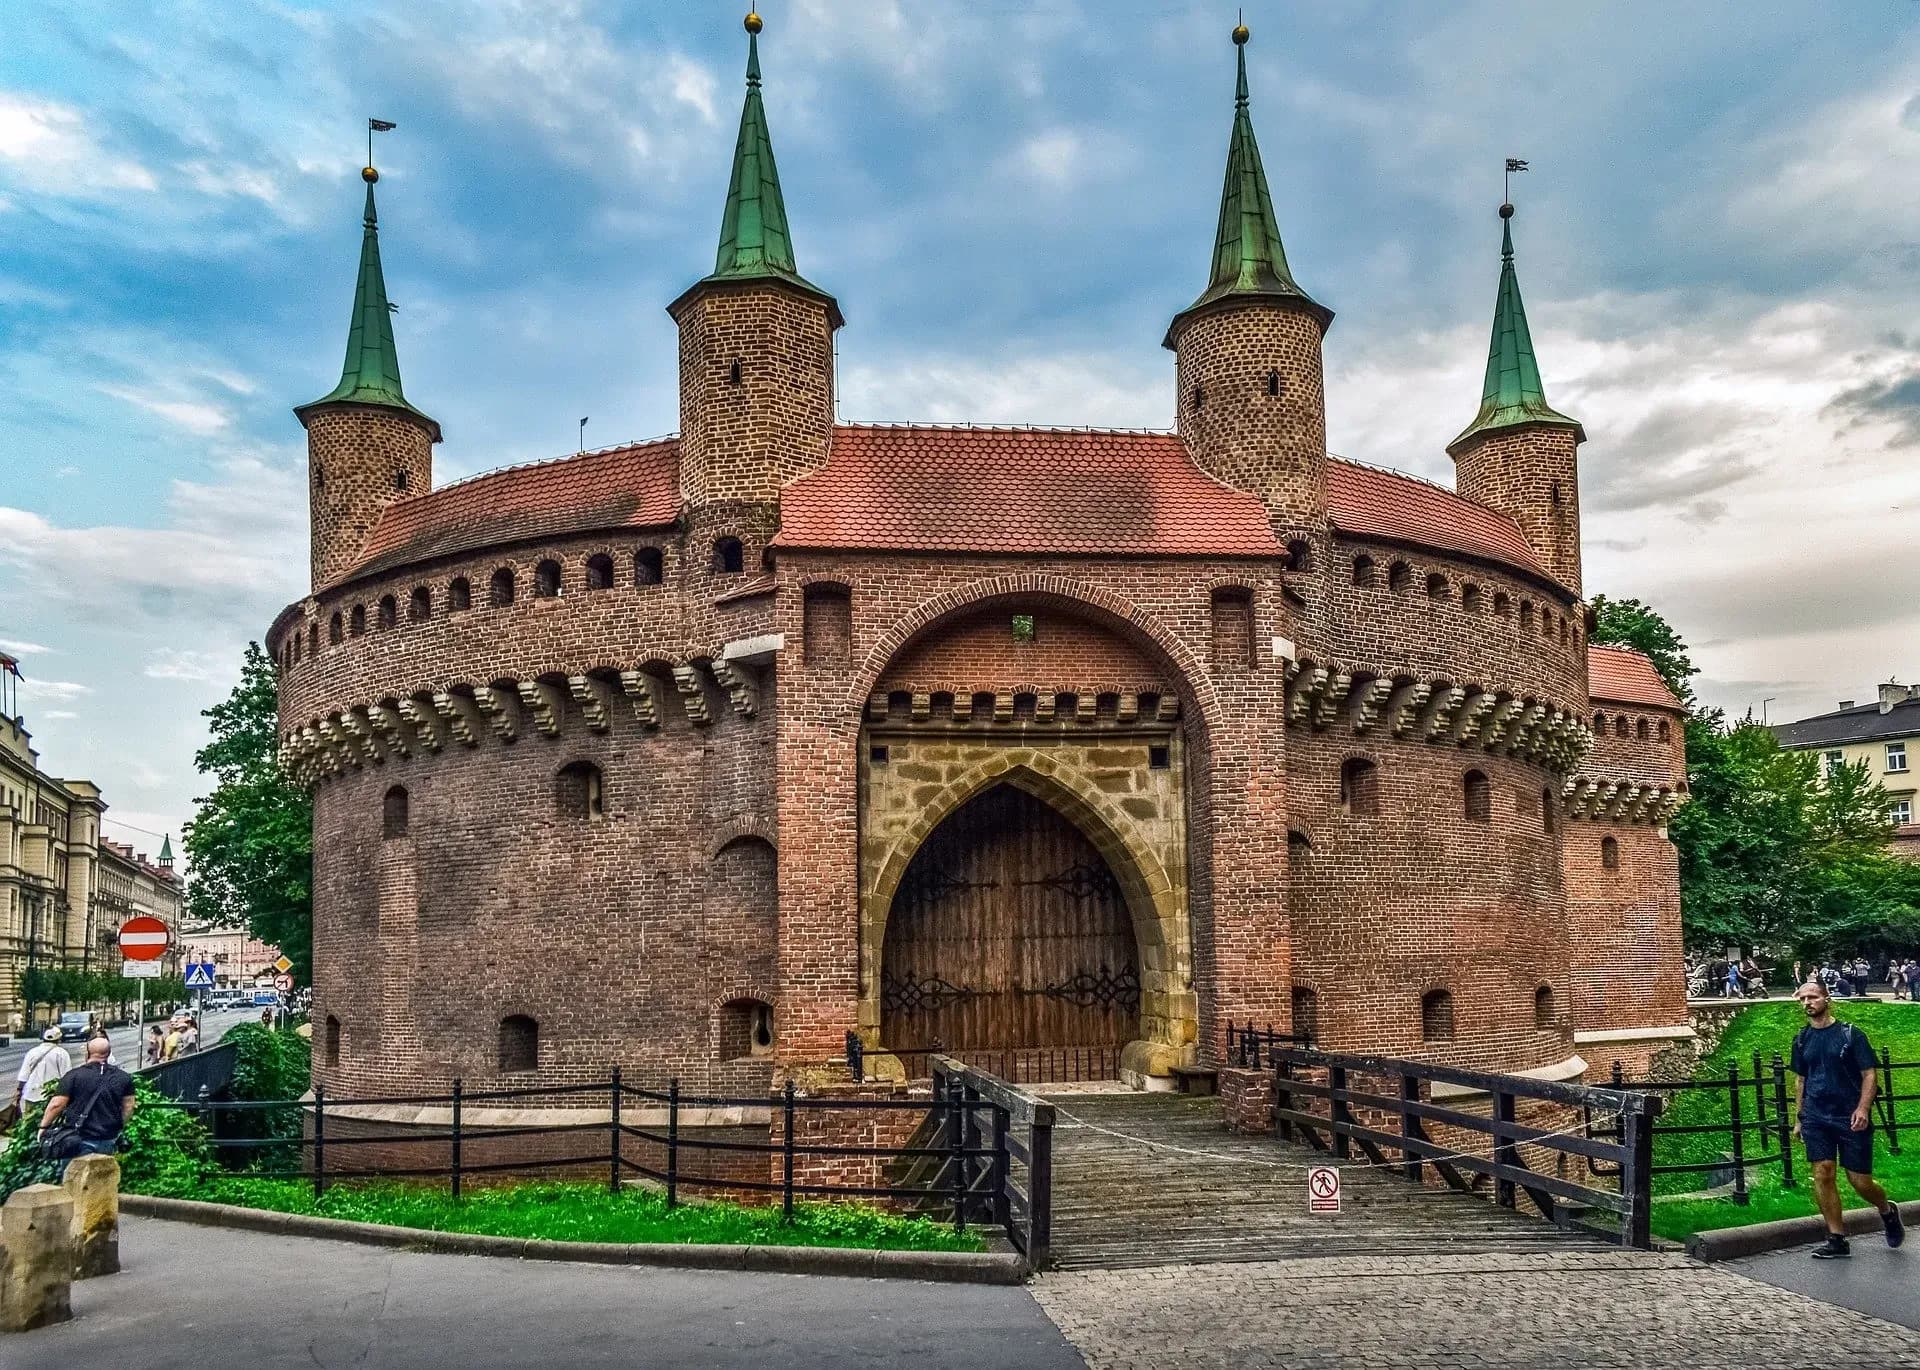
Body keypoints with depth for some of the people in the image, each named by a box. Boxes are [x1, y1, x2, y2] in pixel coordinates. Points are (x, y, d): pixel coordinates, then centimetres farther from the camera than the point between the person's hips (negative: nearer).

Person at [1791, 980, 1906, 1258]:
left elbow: (1868, 1073, -4)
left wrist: (1863, 1109, -17)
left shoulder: (1850, 1034, -3)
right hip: (1816, 1118, 4)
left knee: (1860, 1181, 0)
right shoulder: (1802, 1039, 9)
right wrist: (1800, 1118, 15)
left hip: (1850, 1118, -3)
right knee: (1822, 1174, -5)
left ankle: (1887, 1211, 33)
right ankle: (1837, 1240, 3)